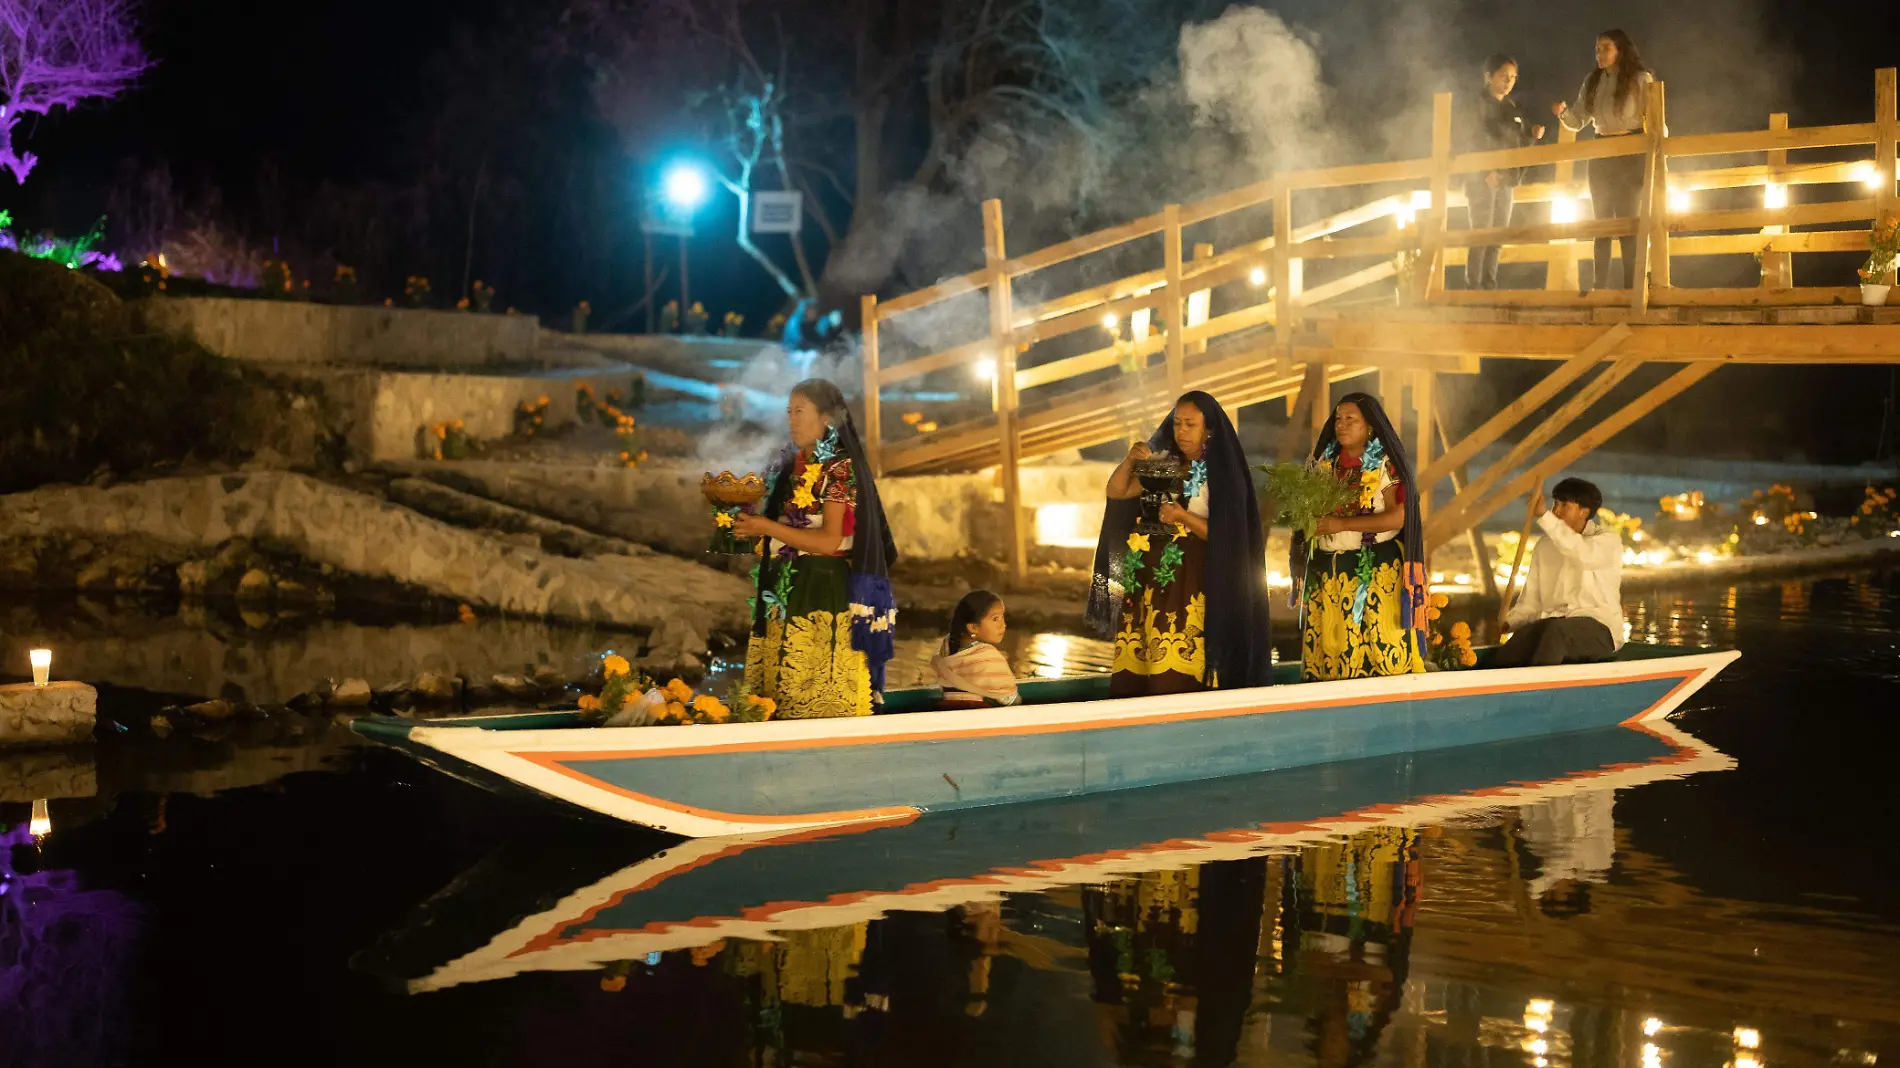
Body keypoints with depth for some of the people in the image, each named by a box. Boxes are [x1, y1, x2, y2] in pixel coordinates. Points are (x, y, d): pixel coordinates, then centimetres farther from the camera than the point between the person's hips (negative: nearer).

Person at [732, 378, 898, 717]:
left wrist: (768, 528, -16)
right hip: (784, 595, 7)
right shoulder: (788, 468, 15)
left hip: (824, 595, -7)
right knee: (780, 697, 4)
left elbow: (830, 541, -15)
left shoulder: (840, 467, -7)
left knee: (821, 704, -7)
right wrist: (750, 527, 1)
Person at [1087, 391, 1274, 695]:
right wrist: (1130, 460, -11)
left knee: (1177, 677, -10)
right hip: (1152, 575, 5)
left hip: (1193, 581, -5)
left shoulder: (1222, 474, -5)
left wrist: (1183, 516, -21)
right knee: (1136, 665, 0)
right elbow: (1115, 492, 6)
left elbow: (1225, 534, -8)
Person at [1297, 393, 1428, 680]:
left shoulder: (1385, 464, -7)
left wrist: (1342, 524, -19)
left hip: (1375, 570, -5)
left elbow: (1398, 516, -15)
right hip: (1327, 570, 5)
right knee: (1328, 646, 4)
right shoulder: (1324, 460, 10)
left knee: (1377, 647, -7)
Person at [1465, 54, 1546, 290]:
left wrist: (1533, 134, -1)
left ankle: (1490, 286, 8)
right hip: (1481, 179, -7)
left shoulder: (1511, 107, 16)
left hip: (1505, 179, 7)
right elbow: (1472, 142, -14)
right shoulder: (1477, 104, -5)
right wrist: (1486, 172, -24)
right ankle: (1473, 287, -10)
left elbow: (1519, 142, 21)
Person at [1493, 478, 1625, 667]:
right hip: (1552, 624, 5)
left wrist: (1544, 515, -26)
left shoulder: (1608, 541, 1)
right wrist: (1508, 622, -4)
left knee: (1556, 630, -40)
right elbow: (1531, 598, 15)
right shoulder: (1545, 546, 18)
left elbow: (1583, 553, -24)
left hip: (1597, 627, -5)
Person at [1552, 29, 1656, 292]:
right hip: (1600, 155, 5)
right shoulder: (1592, 82, 9)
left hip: (1631, 154, -5)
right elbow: (1577, 120, 6)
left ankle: (1632, 287, -6)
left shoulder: (1640, 79, -5)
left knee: (1628, 220, -7)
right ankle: (1599, 287, 7)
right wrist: (1563, 112, -16)